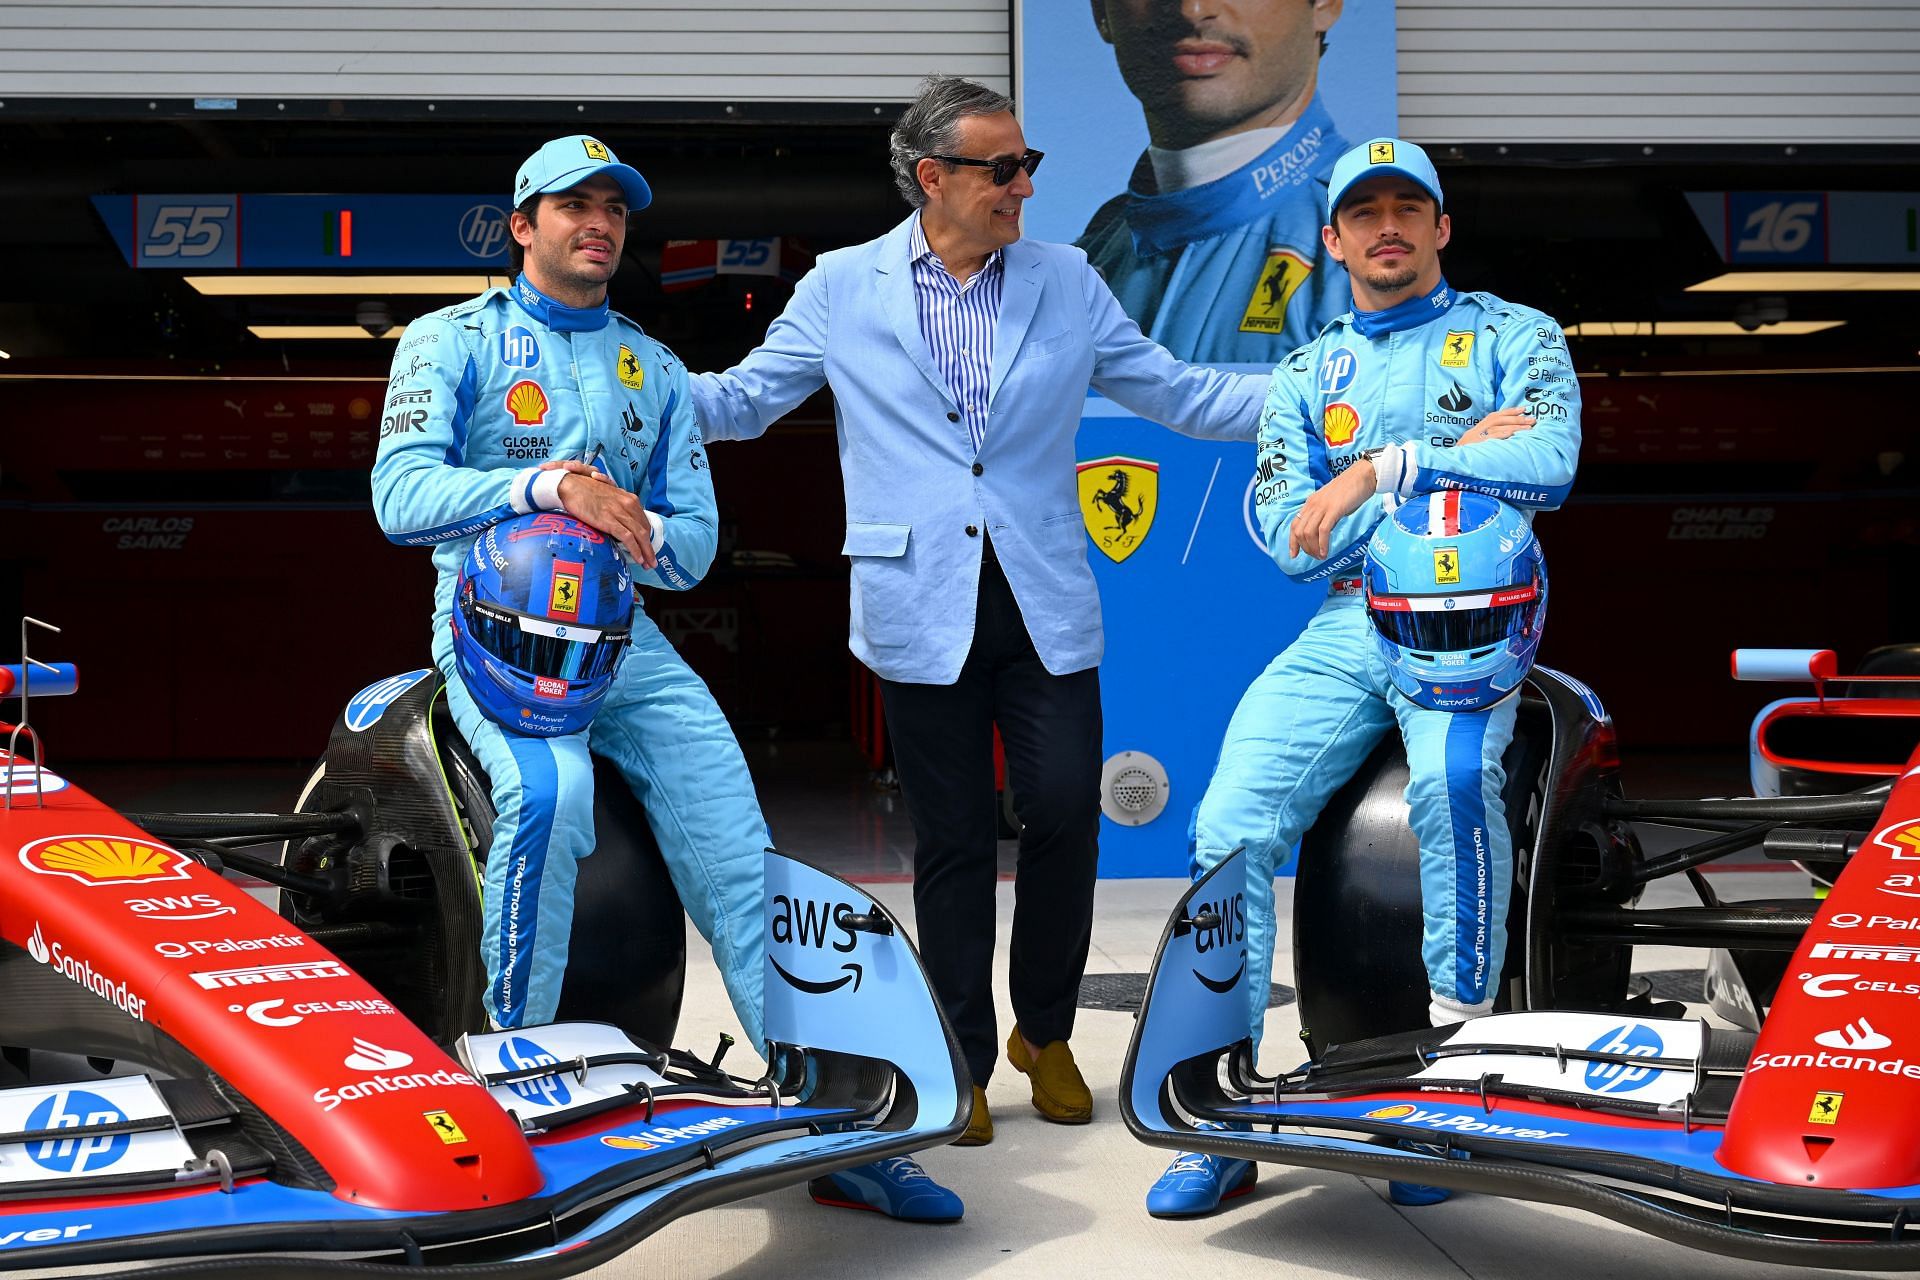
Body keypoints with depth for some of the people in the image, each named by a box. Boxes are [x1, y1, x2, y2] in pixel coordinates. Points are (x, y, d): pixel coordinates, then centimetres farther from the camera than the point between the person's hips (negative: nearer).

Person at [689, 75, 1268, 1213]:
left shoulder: (1066, 283, 8)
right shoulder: (842, 289, 3)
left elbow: (1177, 394, 10)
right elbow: (740, 401, 10)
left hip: (1046, 605, 2)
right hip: (923, 609, -1)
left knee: (1066, 813, -2)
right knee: (954, 840, 5)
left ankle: (1046, 1032, 23)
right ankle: (965, 1062, 22)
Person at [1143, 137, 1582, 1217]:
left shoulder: (1515, 337, 12)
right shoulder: (1305, 376, 20)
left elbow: (1546, 466, -9)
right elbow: (1288, 537, 5)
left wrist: (1381, 469, -8)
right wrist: (1453, 455, -3)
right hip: (1345, 624, 3)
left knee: (1453, 773, -36)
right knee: (1230, 823, -17)